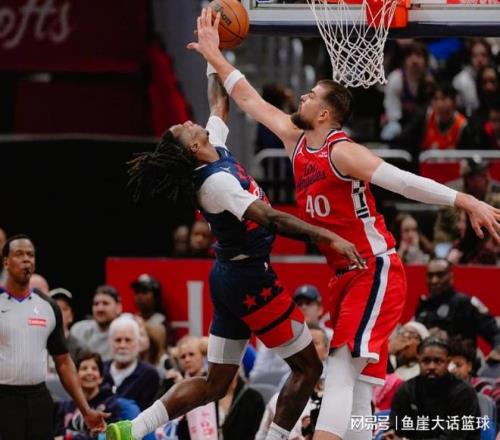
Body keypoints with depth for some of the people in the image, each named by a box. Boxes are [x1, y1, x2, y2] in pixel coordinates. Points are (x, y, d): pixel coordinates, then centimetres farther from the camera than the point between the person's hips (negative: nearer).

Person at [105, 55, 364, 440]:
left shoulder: (216, 153, 4)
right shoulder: (217, 181, -22)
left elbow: (220, 103, 22)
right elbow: (270, 218, -30)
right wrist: (328, 237, -34)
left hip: (231, 278, 10)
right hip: (250, 278, -10)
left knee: (215, 384, 11)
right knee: (308, 367, 0)